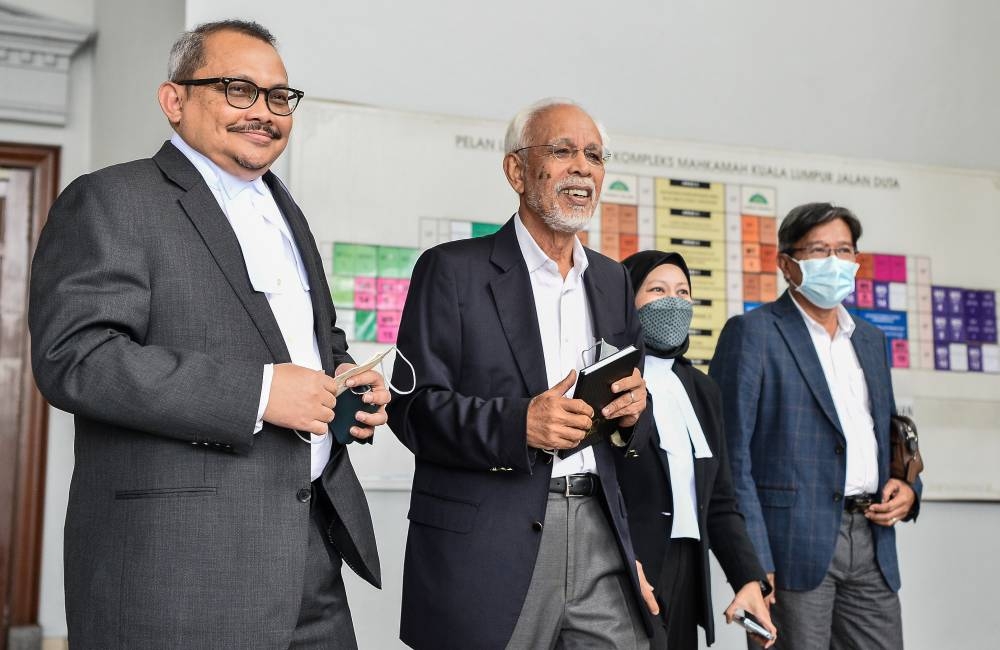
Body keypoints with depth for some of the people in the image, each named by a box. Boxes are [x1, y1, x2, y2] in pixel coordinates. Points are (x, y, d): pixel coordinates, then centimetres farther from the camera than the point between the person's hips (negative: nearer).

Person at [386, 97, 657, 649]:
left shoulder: (612, 279, 15)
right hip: (487, 542, -4)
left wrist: (633, 409, -4)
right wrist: (517, 424, -22)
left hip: (600, 537, 5)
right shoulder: (453, 270, -3)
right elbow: (412, 407, -8)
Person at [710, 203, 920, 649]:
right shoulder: (752, 332, -3)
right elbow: (730, 454, -9)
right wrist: (753, 561, -15)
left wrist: (907, 487, 4)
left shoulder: (871, 340, 18)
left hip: (871, 541, 6)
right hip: (795, 541, -6)